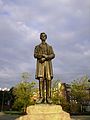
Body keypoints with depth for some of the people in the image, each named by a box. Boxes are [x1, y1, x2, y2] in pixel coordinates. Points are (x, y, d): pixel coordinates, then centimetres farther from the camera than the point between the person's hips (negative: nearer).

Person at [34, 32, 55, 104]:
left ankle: (48, 97, -12)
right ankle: (41, 97, -14)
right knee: (41, 80, -12)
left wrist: (45, 58, -11)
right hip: (40, 64, -1)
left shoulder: (49, 47, 21)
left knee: (48, 79, -11)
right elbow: (35, 55, 4)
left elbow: (53, 55, 6)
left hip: (48, 63, 1)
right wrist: (43, 55, -12)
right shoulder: (37, 47, 20)